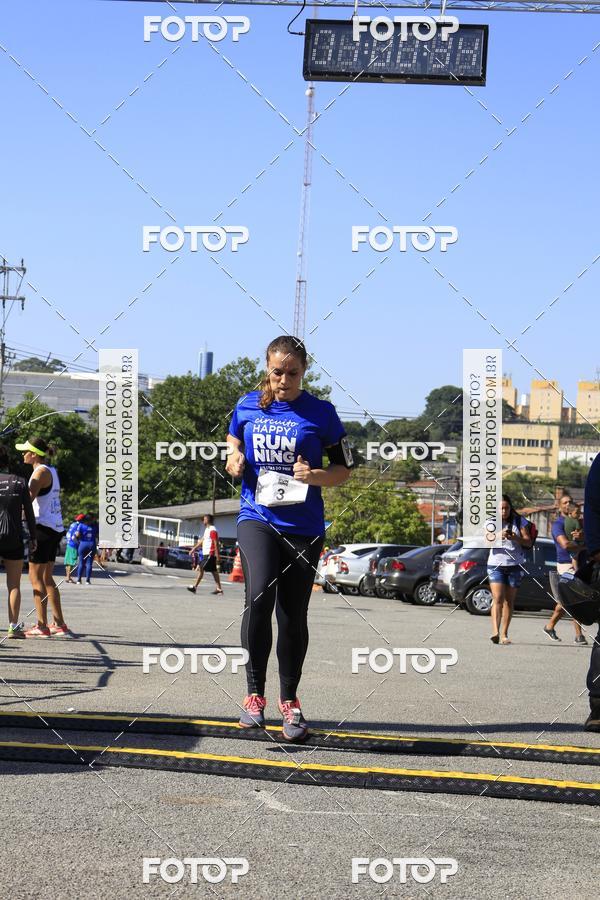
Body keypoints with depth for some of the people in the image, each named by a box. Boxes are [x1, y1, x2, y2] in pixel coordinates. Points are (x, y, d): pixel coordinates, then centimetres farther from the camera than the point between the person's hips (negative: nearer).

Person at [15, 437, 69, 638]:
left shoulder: (41, 472, -12)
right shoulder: (51, 471, 16)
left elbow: (28, 499, -22)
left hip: (43, 528, -9)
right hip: (55, 528, 9)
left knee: (36, 577, -5)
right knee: (47, 578, 13)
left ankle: (42, 626, -6)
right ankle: (59, 625, 14)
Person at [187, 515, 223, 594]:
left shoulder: (212, 530, -13)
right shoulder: (207, 530, 18)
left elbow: (216, 544, -17)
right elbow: (202, 541, 24)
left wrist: (217, 556, -20)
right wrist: (193, 549, 22)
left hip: (210, 554, -10)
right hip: (206, 553, 10)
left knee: (201, 568, -10)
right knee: (214, 571, 9)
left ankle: (195, 587, -9)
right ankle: (219, 588, 9)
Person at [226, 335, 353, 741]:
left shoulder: (321, 412, -1)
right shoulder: (247, 406, 5)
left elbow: (344, 468, 5)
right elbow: (233, 446, 24)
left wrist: (315, 476, -15)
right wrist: (234, 461, 1)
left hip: (303, 525, 0)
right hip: (257, 517, 0)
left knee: (293, 615, 5)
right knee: (259, 596, -23)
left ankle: (290, 701, 23)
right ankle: (255, 694, -10)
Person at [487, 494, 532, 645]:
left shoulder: (519, 521, 4)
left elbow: (528, 542, 0)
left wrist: (515, 538, -19)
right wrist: (499, 536, -28)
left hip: (515, 566, 2)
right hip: (496, 565, -1)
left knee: (509, 601, 4)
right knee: (498, 599, -15)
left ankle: (504, 634, 8)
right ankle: (495, 632, -25)